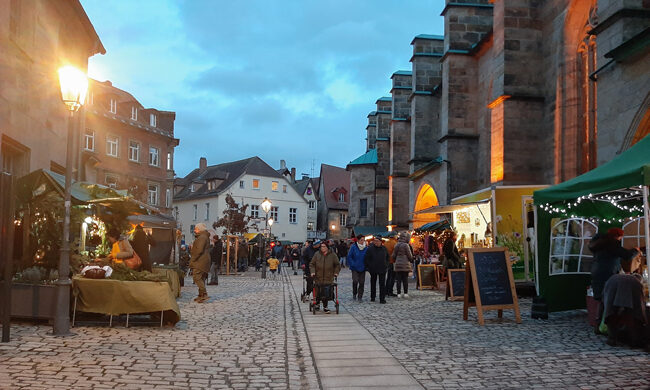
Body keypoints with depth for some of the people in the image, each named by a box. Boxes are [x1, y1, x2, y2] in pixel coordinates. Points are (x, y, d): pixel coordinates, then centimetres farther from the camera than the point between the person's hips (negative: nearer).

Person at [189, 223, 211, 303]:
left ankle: (204, 294, -19)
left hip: (200, 261, -11)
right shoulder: (204, 237, 22)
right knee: (201, 278, 11)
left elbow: (199, 250, -21)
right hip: (202, 261, 11)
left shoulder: (202, 237, -12)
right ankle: (201, 295, 13)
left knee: (196, 277, -15)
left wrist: (193, 259, -16)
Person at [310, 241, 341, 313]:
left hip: (328, 278, -1)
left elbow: (337, 265, 12)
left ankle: (325, 307, 4)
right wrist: (312, 271, -6)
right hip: (318, 278, 1)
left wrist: (336, 272, 2)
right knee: (318, 293, 7)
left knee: (326, 294, -8)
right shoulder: (317, 254, 1)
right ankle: (317, 304, 31)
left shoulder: (332, 255, 1)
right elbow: (312, 264, 7)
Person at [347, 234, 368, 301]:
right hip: (355, 268, -3)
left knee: (361, 282, 3)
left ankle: (360, 296, 15)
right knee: (355, 281, -13)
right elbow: (349, 257, -4)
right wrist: (352, 264, -11)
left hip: (362, 268, 3)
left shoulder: (366, 248, 0)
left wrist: (366, 265, -1)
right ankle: (354, 294, 12)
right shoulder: (353, 247, -8)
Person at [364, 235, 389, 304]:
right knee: (373, 284, 12)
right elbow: (366, 259, -2)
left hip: (382, 270, 1)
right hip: (373, 270, 0)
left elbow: (387, 258, 17)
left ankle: (382, 299, 0)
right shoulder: (370, 249, -6)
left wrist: (386, 266, 8)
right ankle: (372, 297, 25)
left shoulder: (384, 249, 2)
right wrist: (368, 267, -6)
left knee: (382, 284, -3)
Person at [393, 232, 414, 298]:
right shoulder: (406, 245, -9)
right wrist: (411, 260, 14)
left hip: (397, 264, 4)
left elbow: (393, 256, 9)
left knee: (398, 280, 4)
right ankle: (405, 293, 5)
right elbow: (410, 255, -7)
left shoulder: (396, 245, 7)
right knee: (405, 279, 3)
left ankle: (399, 293, 3)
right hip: (405, 264, -4)